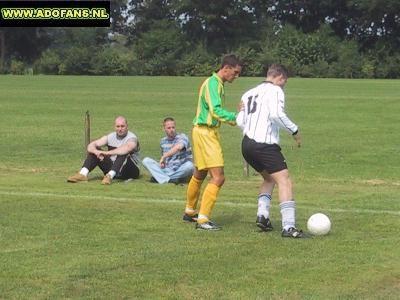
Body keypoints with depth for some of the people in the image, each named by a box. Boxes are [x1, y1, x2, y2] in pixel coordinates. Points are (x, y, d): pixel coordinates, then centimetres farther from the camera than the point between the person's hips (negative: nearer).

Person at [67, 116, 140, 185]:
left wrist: (106, 153, -39)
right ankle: (83, 174, -24)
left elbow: (126, 149, -38)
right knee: (94, 151, -7)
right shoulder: (110, 137, 3)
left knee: (123, 153, -34)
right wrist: (97, 152, -29)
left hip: (131, 171, -5)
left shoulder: (131, 138, -13)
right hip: (112, 167, 5)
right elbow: (91, 146, -5)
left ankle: (109, 176, -45)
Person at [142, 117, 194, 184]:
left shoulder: (182, 137, -7)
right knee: (146, 160, -11)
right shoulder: (163, 141, 10)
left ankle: (162, 177, -23)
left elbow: (178, 147, -31)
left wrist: (164, 157, -32)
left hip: (181, 171, -4)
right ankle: (167, 180, -31)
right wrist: (161, 162, -1)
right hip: (167, 170, 4)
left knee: (189, 166, -38)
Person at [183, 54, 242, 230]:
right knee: (218, 177, -14)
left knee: (199, 174, 22)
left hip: (207, 132, 11)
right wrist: (235, 117, -25)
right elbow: (216, 111, -25)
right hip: (205, 133, -11)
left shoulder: (217, 84, 15)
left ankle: (190, 212, 37)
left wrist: (231, 119, 11)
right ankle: (203, 220, -13)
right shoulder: (213, 83, -16)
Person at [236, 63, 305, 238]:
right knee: (284, 181, -8)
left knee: (269, 178, 26)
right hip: (265, 144, -8)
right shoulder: (275, 90, -3)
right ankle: (288, 227, -18)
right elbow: (277, 114, -20)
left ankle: (262, 215, 12)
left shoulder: (249, 94, 20)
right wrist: (294, 130, -9)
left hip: (247, 144, 8)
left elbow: (240, 121, 17)